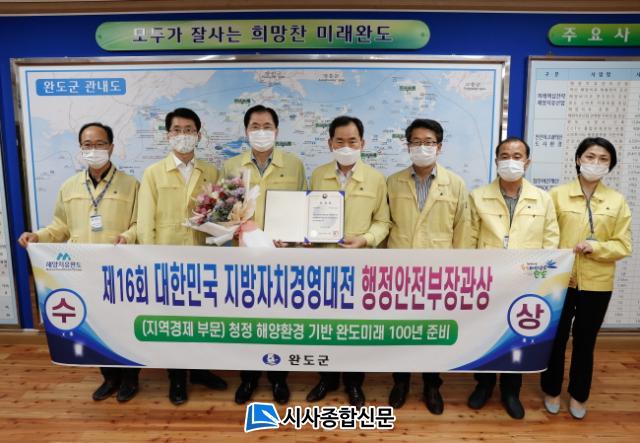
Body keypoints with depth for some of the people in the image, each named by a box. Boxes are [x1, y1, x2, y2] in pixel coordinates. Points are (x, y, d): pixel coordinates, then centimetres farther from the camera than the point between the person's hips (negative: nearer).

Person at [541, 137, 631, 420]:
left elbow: (623, 246, -1)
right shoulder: (558, 195, -2)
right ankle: (552, 391, 31)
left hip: (597, 284, 1)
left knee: (585, 341, 15)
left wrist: (595, 247, -18)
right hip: (560, 280, -1)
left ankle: (578, 395, 33)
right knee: (556, 338, 11)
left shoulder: (617, 201, 2)